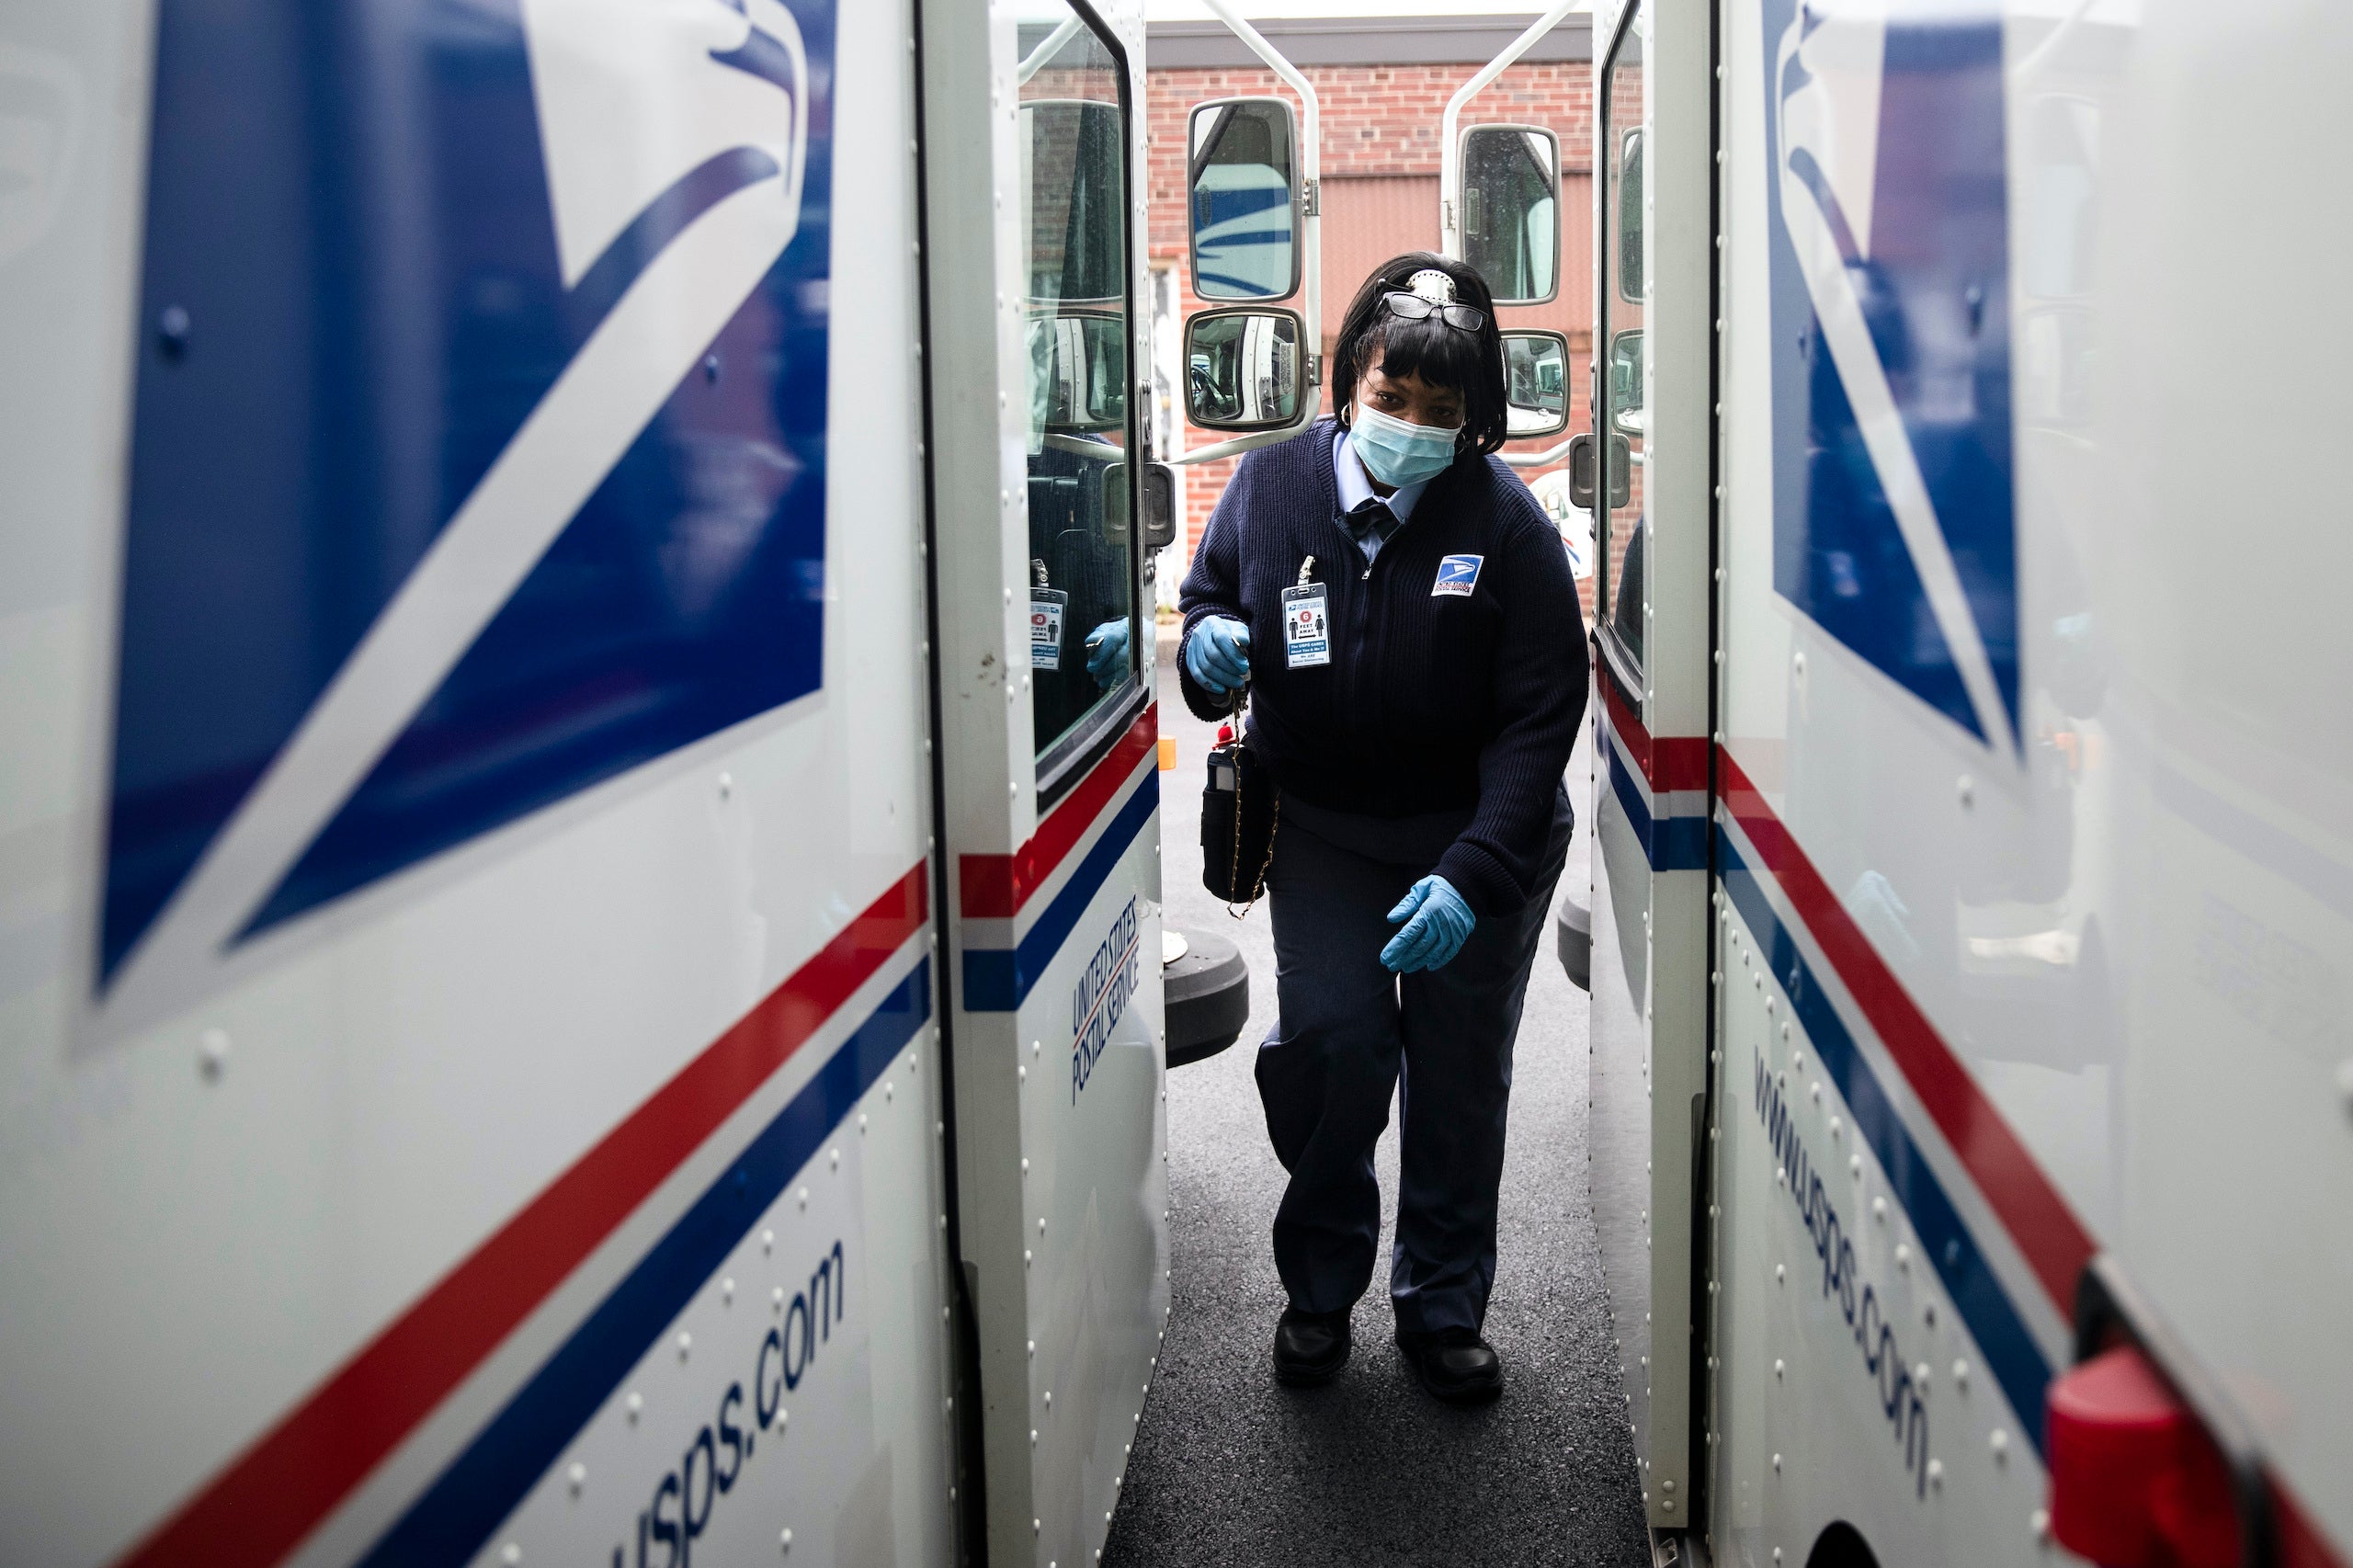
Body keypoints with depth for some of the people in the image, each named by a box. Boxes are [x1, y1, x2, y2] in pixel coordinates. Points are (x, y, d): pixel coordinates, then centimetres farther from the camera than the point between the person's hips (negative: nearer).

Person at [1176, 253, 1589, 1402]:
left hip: (1480, 833, -1)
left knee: (1461, 1073, 6)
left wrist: (1472, 877, -28)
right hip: (1320, 824, 1)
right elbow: (1208, 600, 9)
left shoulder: (1507, 523, -17)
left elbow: (1540, 716, -18)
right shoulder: (1271, 487, -9)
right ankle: (1320, 1289, 14)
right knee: (1329, 1047, -10)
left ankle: (1443, 1307, 26)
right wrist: (1208, 646, -18)